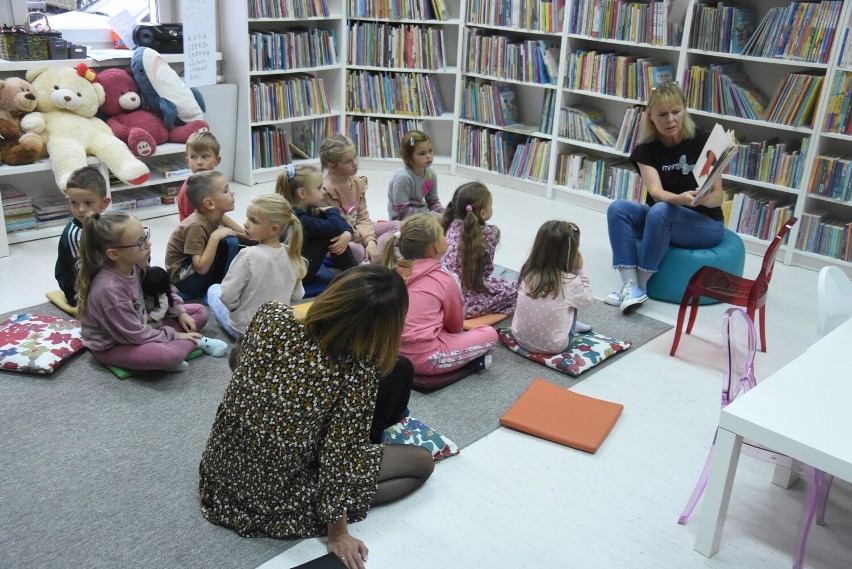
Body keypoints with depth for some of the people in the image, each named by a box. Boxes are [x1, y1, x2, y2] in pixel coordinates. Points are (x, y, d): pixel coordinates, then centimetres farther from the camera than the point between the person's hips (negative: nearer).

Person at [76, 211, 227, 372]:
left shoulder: (133, 265, -13)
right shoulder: (109, 289, -35)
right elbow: (136, 335, -26)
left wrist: (180, 311, 1)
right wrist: (174, 335, -16)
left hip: (138, 324, 8)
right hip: (112, 346, -8)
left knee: (200, 312, 8)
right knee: (167, 355, -36)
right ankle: (195, 342, -7)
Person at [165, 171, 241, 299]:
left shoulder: (214, 215, -5)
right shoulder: (196, 226, -27)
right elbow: (201, 268, -31)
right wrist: (216, 237, -31)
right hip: (184, 279, -9)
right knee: (229, 242, -23)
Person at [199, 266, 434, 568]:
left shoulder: (271, 314, -16)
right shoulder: (359, 368, -28)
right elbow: (340, 453, -23)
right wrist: (338, 533, -10)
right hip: (279, 492, -5)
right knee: (422, 461, 5)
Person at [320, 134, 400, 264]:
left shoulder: (357, 181, 2)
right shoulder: (327, 189, -21)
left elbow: (363, 216, 0)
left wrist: (370, 240, -16)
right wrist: (366, 238, -9)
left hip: (356, 230, 9)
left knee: (397, 226, -2)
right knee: (357, 251, -41)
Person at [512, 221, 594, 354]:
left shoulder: (527, 273, -9)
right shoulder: (570, 282, -20)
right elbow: (588, 301, 0)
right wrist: (579, 270, 2)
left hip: (521, 339, 4)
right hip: (554, 346, -4)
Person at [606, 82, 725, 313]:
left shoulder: (703, 142, -12)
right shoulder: (646, 149, -5)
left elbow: (718, 197, -13)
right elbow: (655, 191, -20)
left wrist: (703, 199, -37)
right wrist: (679, 199, -42)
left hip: (705, 223, -3)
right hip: (665, 218, 4)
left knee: (660, 211, -33)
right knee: (617, 208, -22)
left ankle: (641, 285, -24)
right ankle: (630, 286, -30)